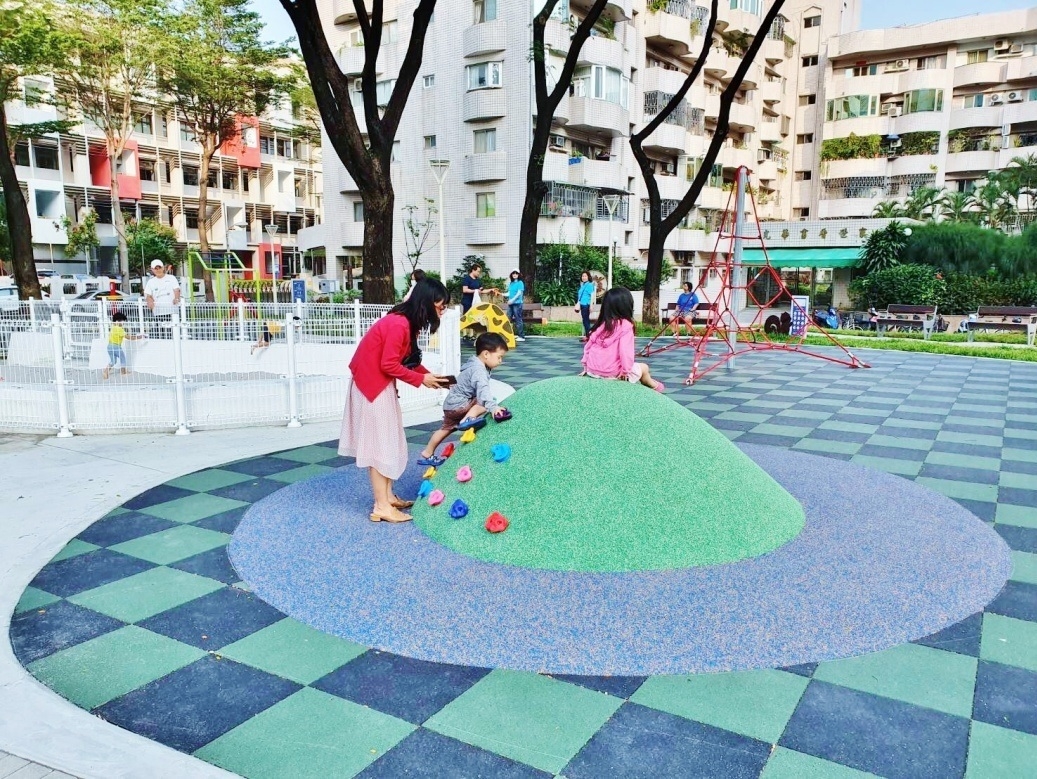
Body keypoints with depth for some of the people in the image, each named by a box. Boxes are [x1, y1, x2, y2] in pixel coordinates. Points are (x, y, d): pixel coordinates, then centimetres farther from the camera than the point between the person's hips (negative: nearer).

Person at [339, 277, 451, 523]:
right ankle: (381, 507, 1)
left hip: (380, 383, 10)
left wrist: (429, 376, -4)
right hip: (371, 384, -10)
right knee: (379, 443, -5)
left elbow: (407, 359, 9)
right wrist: (421, 379, -15)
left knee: (386, 441, 13)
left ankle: (387, 496, 22)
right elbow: (389, 365, -25)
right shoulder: (398, 324, -25)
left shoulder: (407, 322, 6)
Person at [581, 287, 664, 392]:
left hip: (592, 370, 6)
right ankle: (653, 386, 47)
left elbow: (588, 345, 7)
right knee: (644, 367, 22)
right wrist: (626, 371, -10)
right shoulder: (625, 325, -14)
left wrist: (585, 367, 17)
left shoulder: (601, 324, 3)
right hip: (612, 373, -6)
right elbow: (625, 350, -20)